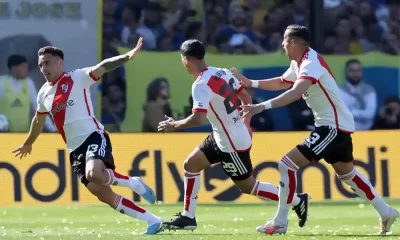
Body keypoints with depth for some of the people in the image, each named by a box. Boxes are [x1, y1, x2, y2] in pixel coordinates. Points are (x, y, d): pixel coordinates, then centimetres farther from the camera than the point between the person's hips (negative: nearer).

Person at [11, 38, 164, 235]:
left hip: (93, 136, -6)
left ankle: (133, 183, -7)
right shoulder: (43, 94, 15)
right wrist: (28, 144, 47)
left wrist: (127, 56, -34)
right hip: (75, 149, 6)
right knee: (103, 195, -2)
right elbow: (38, 120, 34)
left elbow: (103, 67, -17)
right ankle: (153, 221, 4)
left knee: (95, 174, -36)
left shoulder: (77, 78, -3)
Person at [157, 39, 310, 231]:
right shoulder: (222, 73, 3)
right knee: (190, 164, 12)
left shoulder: (201, 85, -24)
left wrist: (173, 125, -18)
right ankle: (188, 217, 15)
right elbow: (246, 98, 11)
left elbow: (198, 119, -33)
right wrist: (246, 126, 20)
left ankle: (297, 200, 13)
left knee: (247, 186, 5)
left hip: (232, 144, -9)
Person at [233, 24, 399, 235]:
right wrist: (251, 83, 18)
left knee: (288, 164, -14)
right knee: (346, 173, 25)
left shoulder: (311, 63, -22)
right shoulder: (298, 63, 9)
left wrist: (262, 107, -48)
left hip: (334, 127, -11)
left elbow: (295, 93, -39)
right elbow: (281, 83, 28)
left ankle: (280, 223, -10)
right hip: (336, 125, 11)